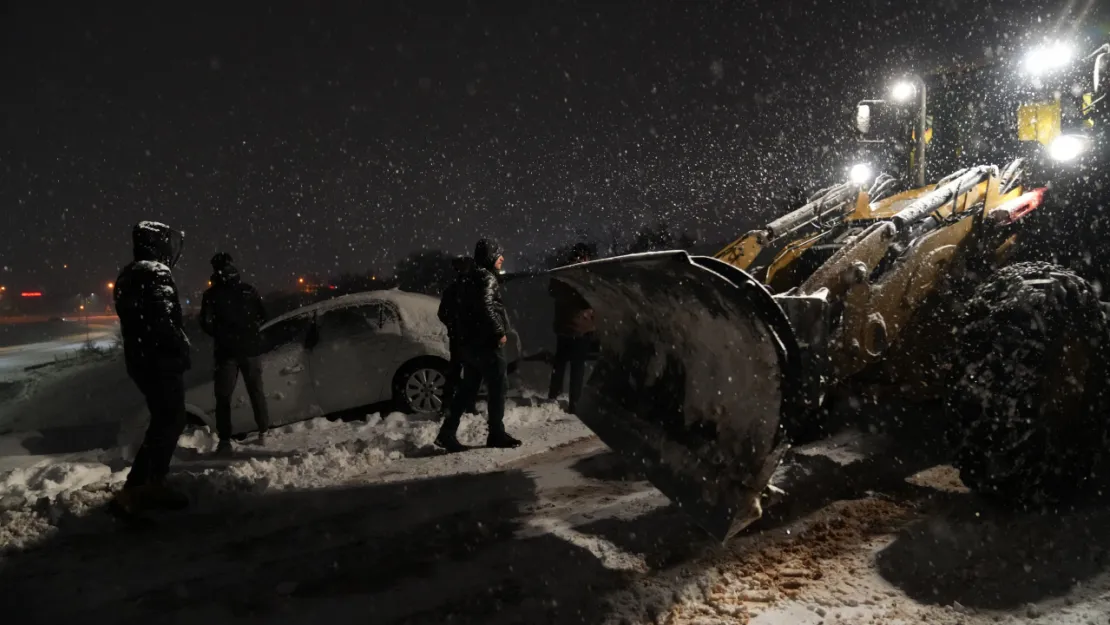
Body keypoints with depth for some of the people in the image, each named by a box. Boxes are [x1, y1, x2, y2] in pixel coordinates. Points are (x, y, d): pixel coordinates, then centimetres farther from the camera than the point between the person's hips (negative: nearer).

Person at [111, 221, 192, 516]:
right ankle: (136, 490, -7)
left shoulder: (127, 276, 17)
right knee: (169, 423, -4)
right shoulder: (156, 273, -14)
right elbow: (162, 320, -24)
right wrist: (183, 347, -15)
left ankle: (149, 485, 22)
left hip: (139, 360, 10)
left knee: (164, 421, 18)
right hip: (161, 361, -10)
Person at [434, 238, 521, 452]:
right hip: (486, 342, -9)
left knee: (467, 388, 12)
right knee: (497, 387, 0)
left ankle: (447, 432, 10)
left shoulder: (466, 278, 17)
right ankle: (496, 434, 6)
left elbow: (455, 310, 20)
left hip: (469, 342, 9)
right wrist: (500, 332, -20)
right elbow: (486, 306, -26)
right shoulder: (487, 278, -12)